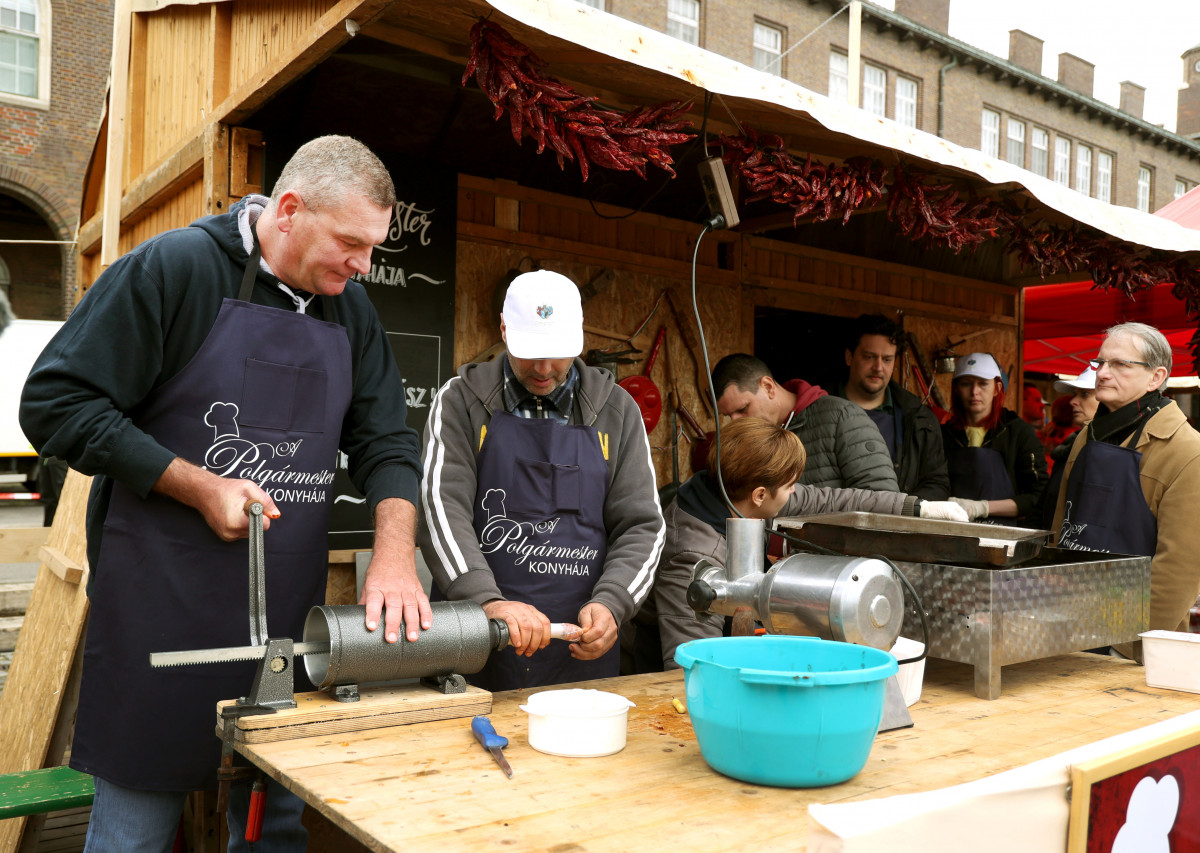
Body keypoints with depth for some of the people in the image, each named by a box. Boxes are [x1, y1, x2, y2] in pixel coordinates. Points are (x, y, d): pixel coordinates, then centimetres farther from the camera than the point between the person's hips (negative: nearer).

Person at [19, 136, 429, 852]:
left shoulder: (349, 308, 8)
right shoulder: (177, 266, -9)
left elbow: (386, 442, 6)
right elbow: (57, 402, -10)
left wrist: (396, 558, -11)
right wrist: (199, 487, -15)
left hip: (292, 607, 5)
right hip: (165, 602, -5)